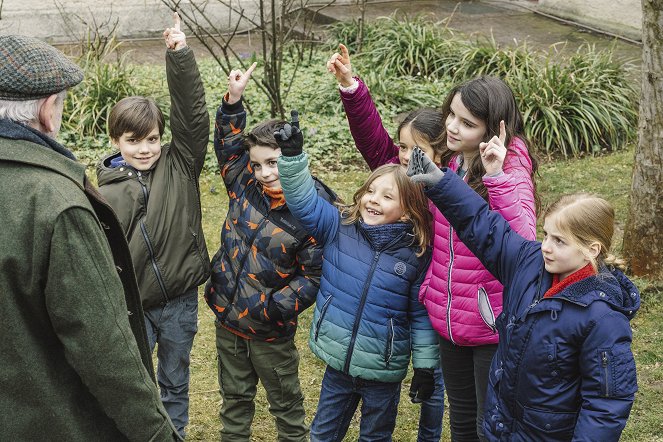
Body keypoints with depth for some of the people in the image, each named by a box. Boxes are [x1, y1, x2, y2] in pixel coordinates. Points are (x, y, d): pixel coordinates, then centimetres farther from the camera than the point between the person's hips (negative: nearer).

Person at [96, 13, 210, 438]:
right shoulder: (108, 193, -6)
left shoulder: (179, 166, -3)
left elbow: (192, 116, -15)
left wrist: (180, 56, -22)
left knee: (175, 382, 17)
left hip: (180, 302, 1)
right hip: (133, 305, -1)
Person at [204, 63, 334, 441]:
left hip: (270, 332, -5)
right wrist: (234, 100, -3)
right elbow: (228, 145, 10)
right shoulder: (245, 186, -5)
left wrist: (270, 308, -22)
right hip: (227, 321, 5)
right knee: (235, 399, 21)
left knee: (286, 404, 14)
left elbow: (314, 275, -16)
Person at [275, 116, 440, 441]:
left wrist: (424, 366, -2)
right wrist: (292, 156, -27)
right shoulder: (339, 227, -6)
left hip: (384, 371, -2)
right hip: (338, 363, 2)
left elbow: (421, 315, -5)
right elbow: (304, 201, -13)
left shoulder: (416, 255, -11)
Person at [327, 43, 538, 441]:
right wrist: (351, 88, 3)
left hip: (493, 329, -6)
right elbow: (382, 152, 12)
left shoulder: (511, 171, -17)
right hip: (448, 320, 6)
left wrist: (497, 176, -37)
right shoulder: (442, 159, -1)